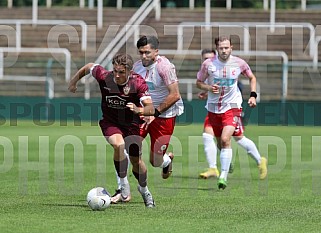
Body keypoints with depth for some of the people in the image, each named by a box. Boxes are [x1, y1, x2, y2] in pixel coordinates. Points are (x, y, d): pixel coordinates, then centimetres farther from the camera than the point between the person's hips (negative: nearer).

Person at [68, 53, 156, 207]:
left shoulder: (138, 83, -24)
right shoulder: (104, 77, -21)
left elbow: (150, 108, -32)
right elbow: (89, 67, 1)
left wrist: (139, 110, -53)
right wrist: (73, 82, 13)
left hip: (131, 124, 1)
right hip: (110, 122, -1)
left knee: (136, 160, 4)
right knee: (118, 144, -31)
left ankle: (144, 189, 35)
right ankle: (124, 185, -15)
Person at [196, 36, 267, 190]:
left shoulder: (239, 63, -5)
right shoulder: (208, 64, -6)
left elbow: (252, 78, 13)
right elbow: (198, 82, 6)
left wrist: (253, 95, 2)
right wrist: (209, 88, -14)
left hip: (232, 106, -3)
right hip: (213, 107, 3)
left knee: (225, 139, -20)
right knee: (220, 143, 10)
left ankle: (223, 177, -14)